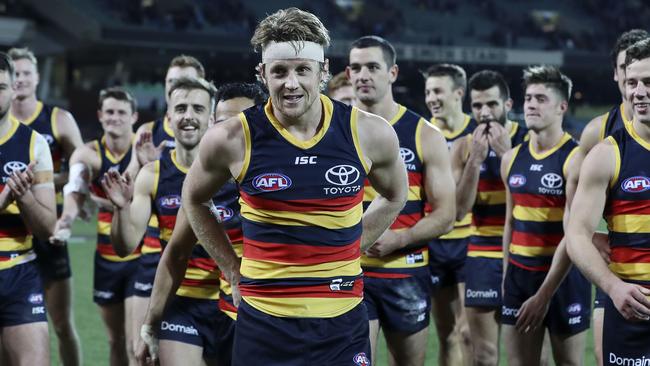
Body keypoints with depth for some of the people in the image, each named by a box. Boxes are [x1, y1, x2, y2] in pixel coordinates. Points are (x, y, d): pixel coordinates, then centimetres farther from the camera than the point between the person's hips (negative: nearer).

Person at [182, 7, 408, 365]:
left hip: (343, 324, 1)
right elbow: (194, 200, 12)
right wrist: (235, 274, 7)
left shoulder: (369, 133, -3)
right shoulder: (230, 140, -7)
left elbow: (394, 197, 17)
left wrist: (349, 252, 8)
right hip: (263, 323, -1)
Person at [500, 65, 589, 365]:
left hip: (563, 276, -5)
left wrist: (544, 295, -19)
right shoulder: (511, 159, 9)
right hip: (519, 274, 6)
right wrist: (505, 277, 12)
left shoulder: (575, 159, -11)